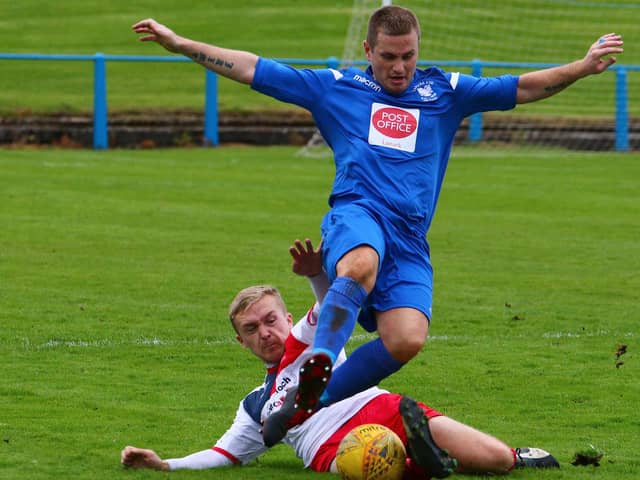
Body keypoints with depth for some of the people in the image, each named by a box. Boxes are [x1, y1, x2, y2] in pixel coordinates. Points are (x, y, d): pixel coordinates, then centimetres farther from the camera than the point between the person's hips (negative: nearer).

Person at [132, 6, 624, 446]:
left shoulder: (446, 92, 20)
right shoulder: (335, 87, 17)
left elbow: (523, 87, 18)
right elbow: (252, 68, 17)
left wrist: (584, 66, 4)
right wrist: (179, 43, 14)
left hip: (411, 238, 2)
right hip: (356, 214, -2)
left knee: (408, 339, -22)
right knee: (361, 265, -41)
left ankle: (314, 399, -10)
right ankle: (318, 365, -46)